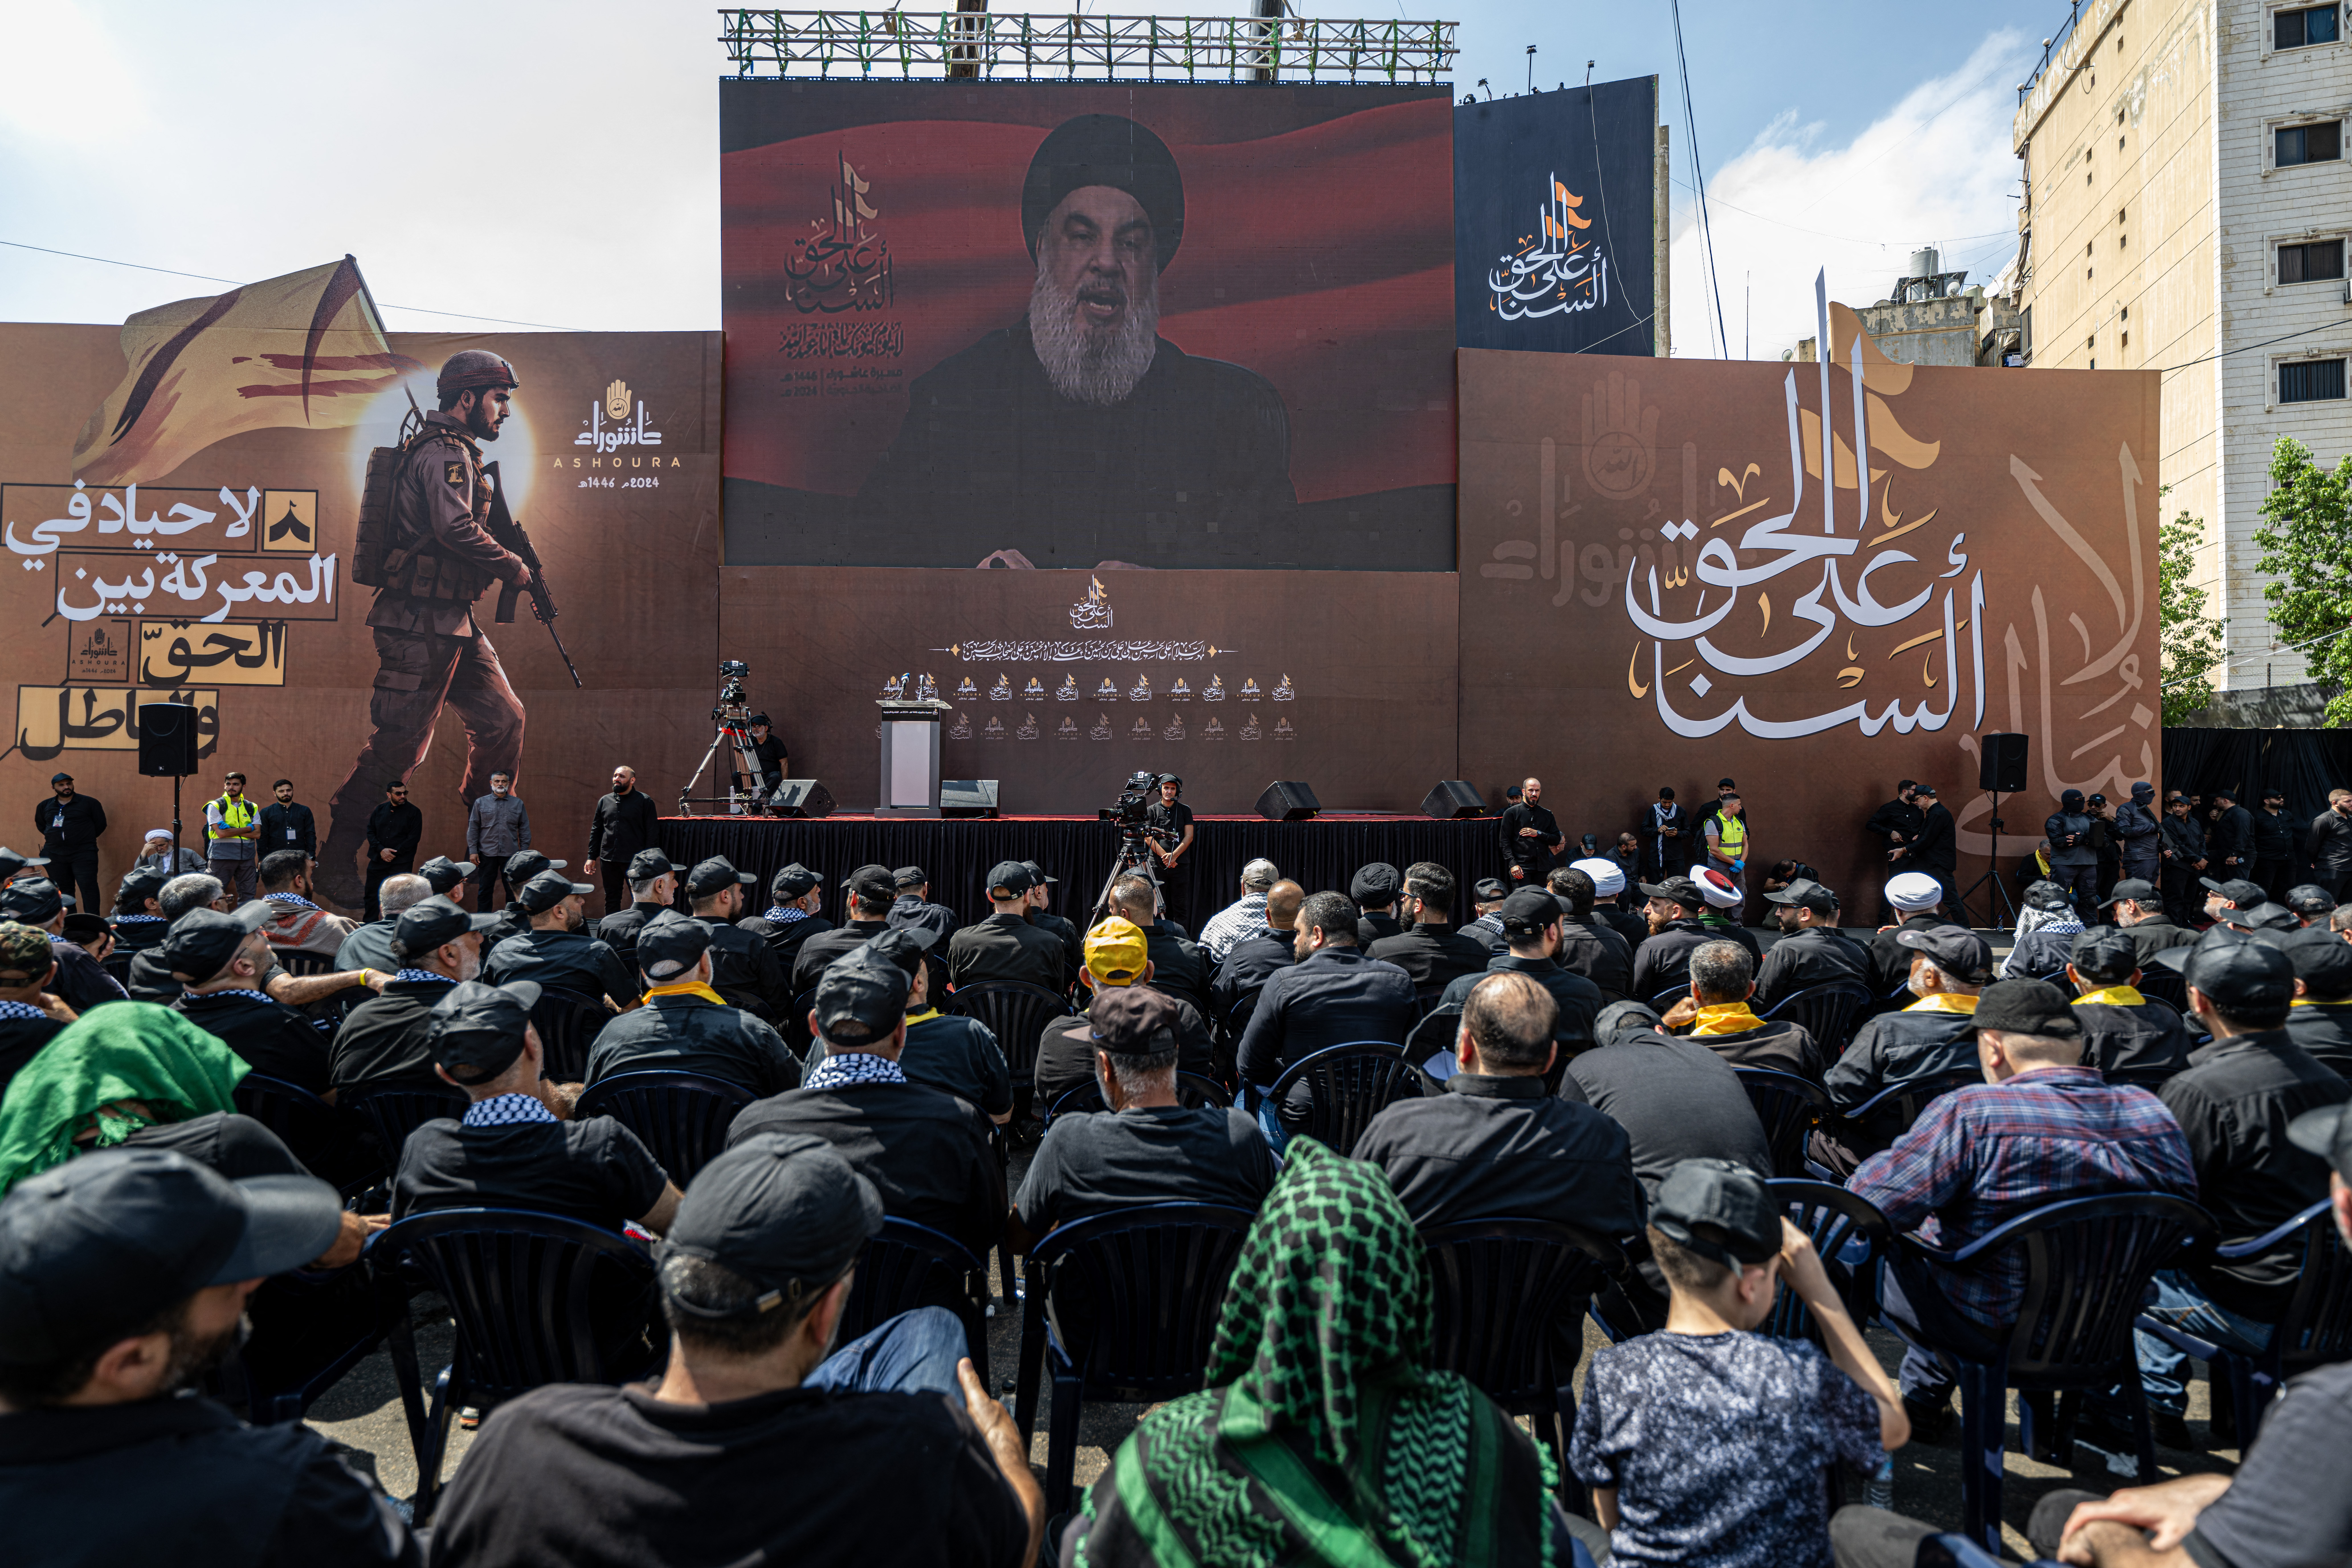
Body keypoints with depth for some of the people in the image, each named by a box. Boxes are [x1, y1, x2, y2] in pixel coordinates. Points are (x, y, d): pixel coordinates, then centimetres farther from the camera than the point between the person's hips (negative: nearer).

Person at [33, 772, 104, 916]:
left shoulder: (89, 803, -1)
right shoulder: (45, 806, 10)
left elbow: (101, 824, 4)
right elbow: (40, 824, 26)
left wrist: (86, 838, 4)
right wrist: (54, 837, 15)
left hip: (84, 854, -5)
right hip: (54, 855, 5)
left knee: (88, 888, -12)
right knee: (63, 891, 11)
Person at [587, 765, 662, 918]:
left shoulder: (645, 801, -1)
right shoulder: (604, 801, 13)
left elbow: (653, 833, -4)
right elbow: (596, 831, 18)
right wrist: (592, 857, 11)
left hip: (635, 860, -5)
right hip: (608, 860, 5)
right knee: (612, 900, 12)